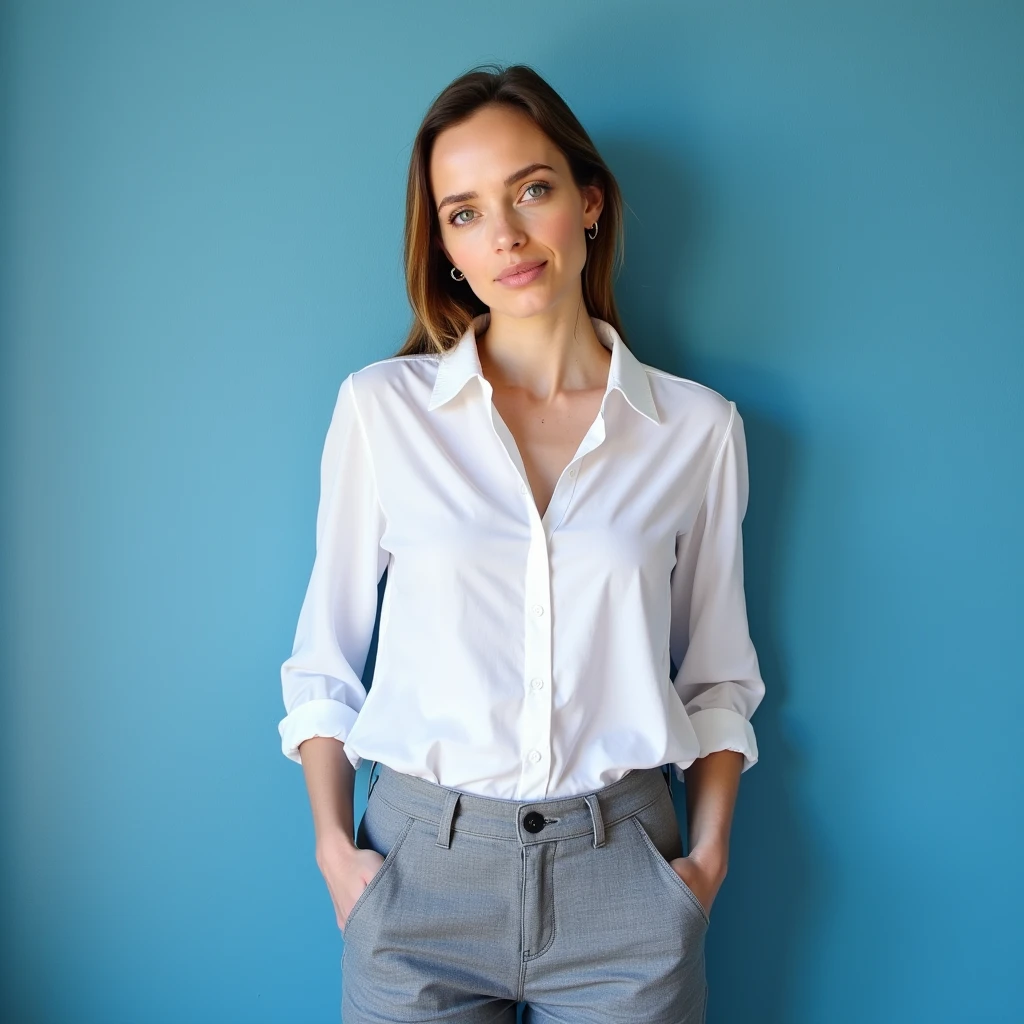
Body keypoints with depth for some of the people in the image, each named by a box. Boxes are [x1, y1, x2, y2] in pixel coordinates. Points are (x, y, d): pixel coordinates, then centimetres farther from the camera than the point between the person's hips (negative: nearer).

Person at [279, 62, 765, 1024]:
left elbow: (717, 675, 7)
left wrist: (708, 855, 0)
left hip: (620, 873, 1)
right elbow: (324, 656, 4)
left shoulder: (697, 427, 0)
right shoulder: (380, 406, -2)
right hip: (421, 865, 0)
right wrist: (333, 845, -3)